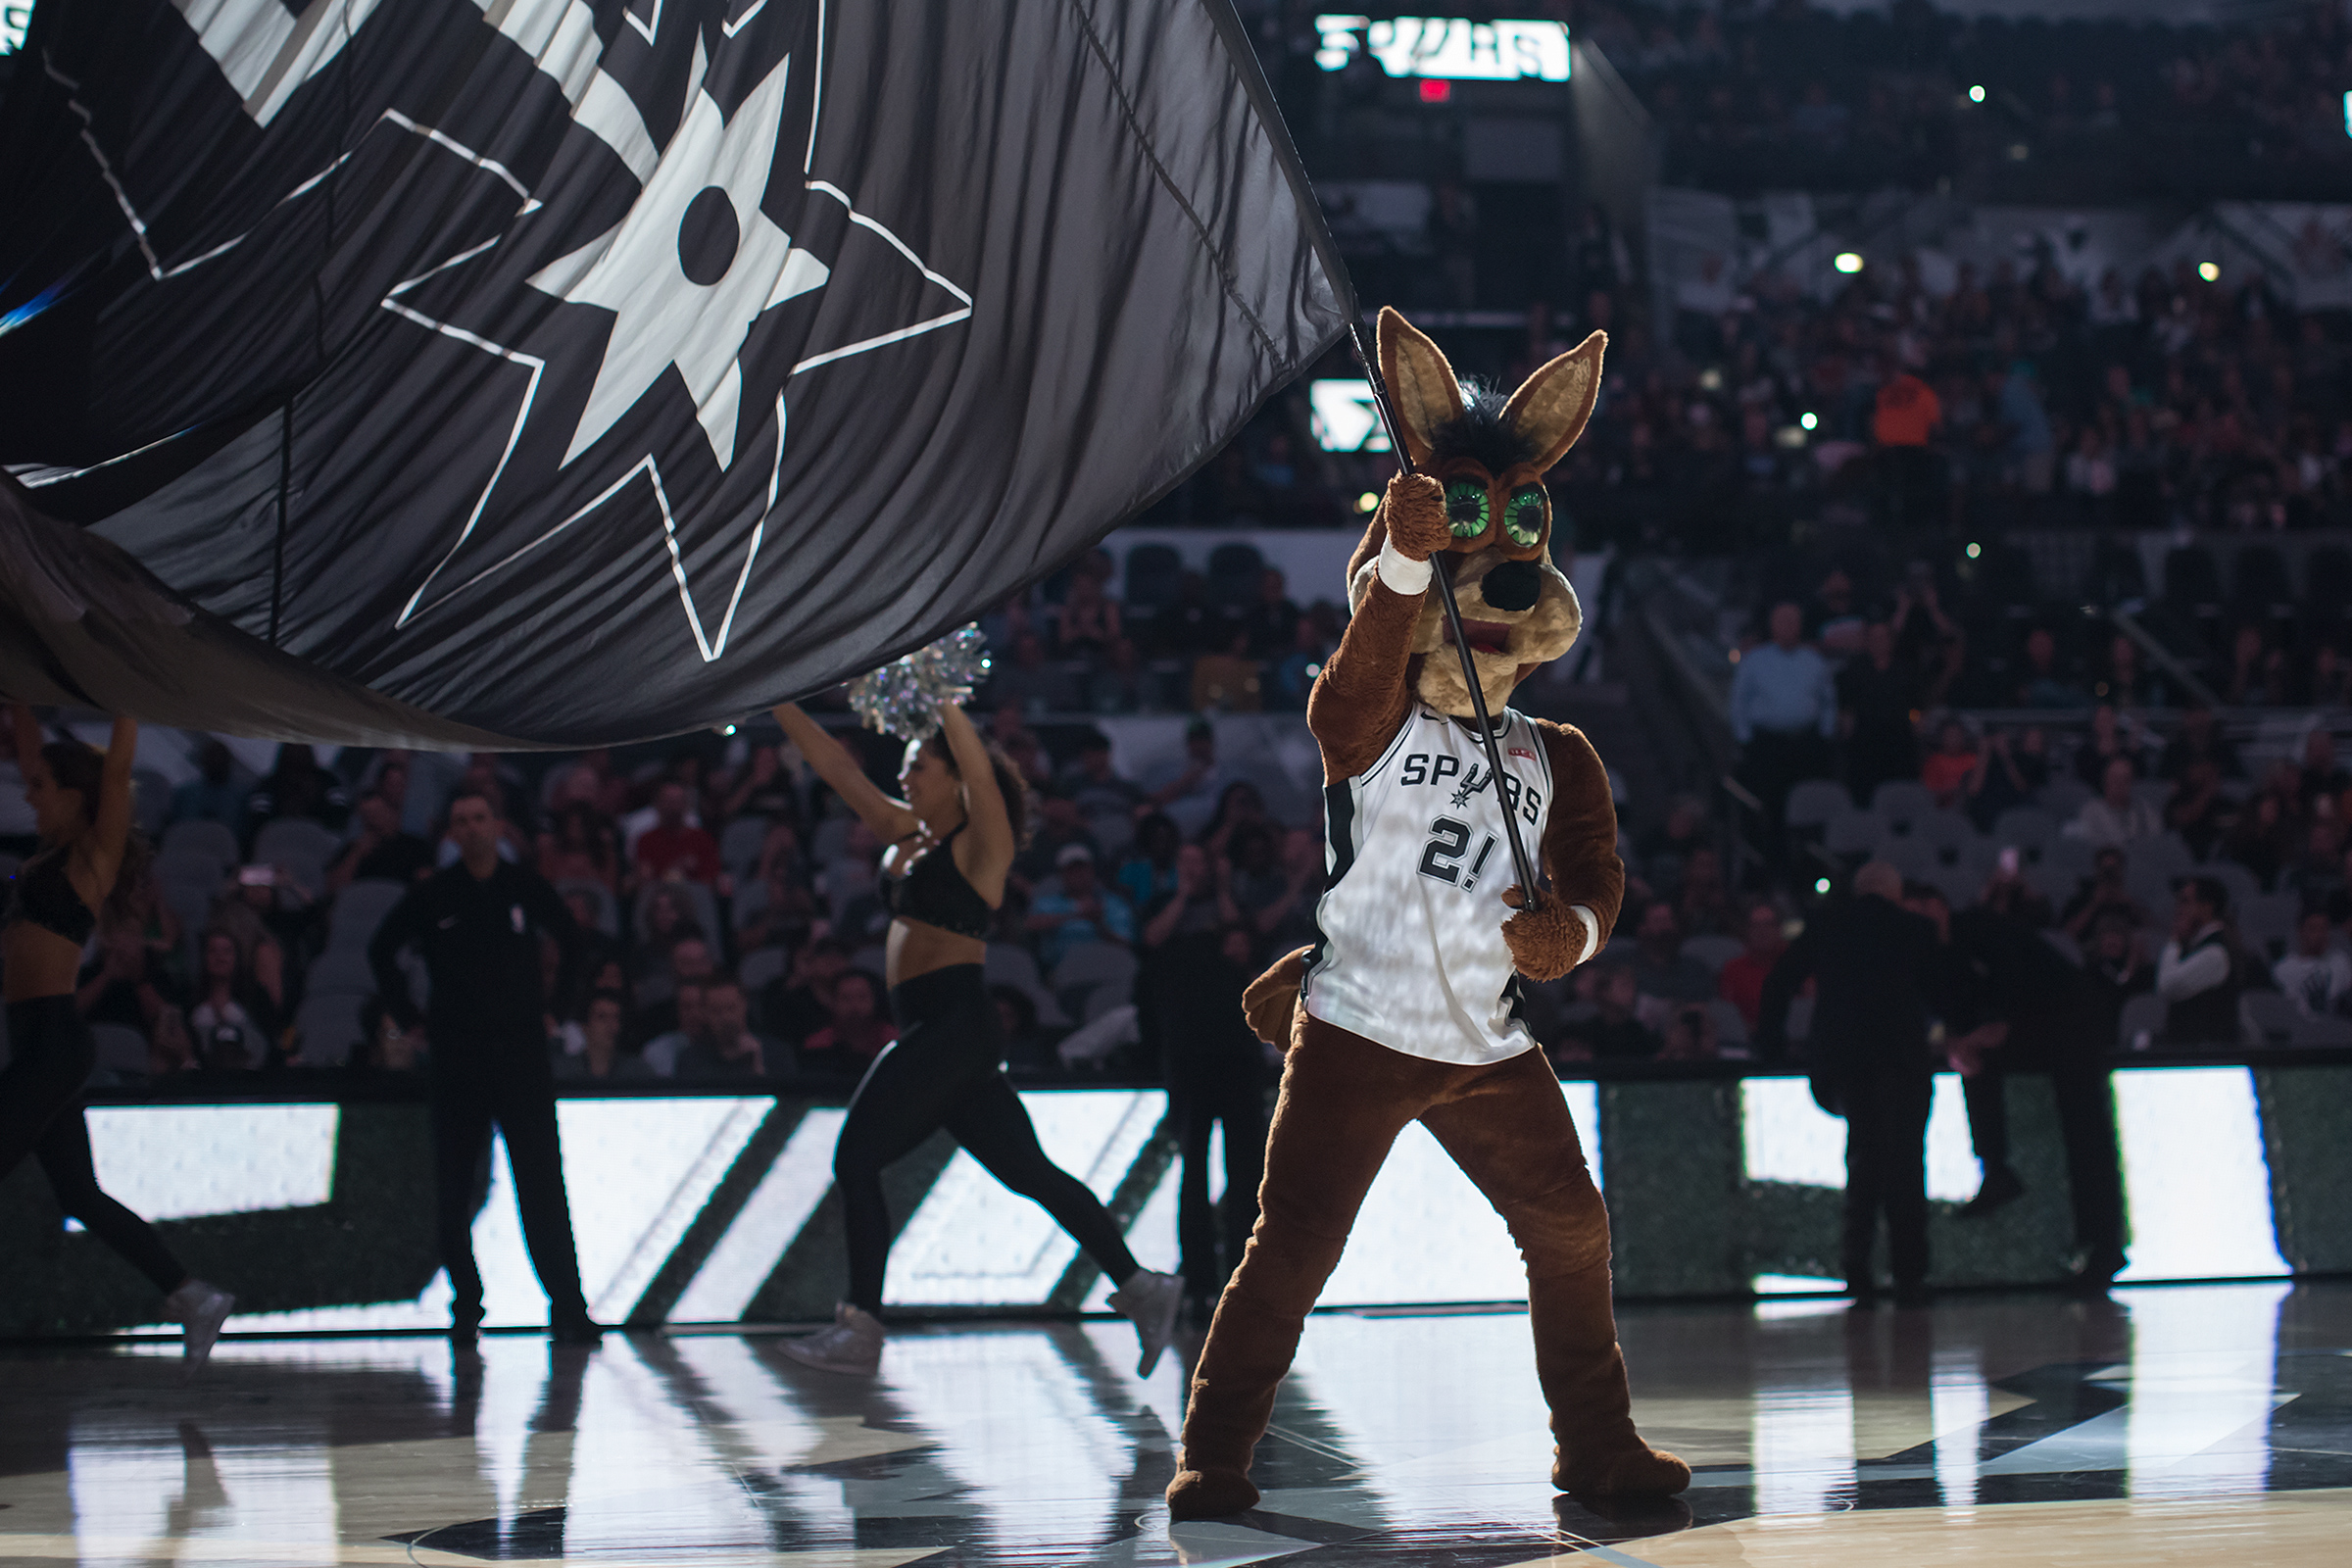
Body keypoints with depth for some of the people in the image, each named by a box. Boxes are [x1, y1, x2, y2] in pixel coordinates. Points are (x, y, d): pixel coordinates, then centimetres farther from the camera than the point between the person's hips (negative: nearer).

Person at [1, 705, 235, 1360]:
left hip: (55, 1038, -9)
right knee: (81, 1197, 9)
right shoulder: (54, 852, 16)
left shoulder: (96, 853, -4)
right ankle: (194, 1299, 11)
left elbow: (117, 770, -12)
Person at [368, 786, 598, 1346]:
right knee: (452, 1193, 1)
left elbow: (573, 945, 20)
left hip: (523, 1052, 0)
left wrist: (553, 1004, 13)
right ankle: (465, 1307, 10)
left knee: (543, 1188, -5)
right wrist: (409, 1017, 10)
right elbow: (380, 952, 15)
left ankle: (568, 1307, -3)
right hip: (456, 1056, 0)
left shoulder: (527, 888, 4)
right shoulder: (431, 896, 2)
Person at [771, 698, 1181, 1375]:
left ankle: (860, 1329, -10)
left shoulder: (981, 842, -4)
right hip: (930, 1029, 9)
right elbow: (838, 768, 20)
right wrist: (778, 700, 16)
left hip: (954, 1022, -9)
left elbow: (979, 769, -22)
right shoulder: (906, 835, 18)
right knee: (1029, 1171, 7)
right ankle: (1140, 1289, 8)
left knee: (856, 1156, -11)